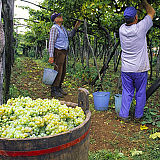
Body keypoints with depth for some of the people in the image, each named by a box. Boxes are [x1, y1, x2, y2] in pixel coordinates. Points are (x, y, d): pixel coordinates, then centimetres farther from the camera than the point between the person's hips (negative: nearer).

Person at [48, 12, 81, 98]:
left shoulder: (62, 27, 16)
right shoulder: (54, 28, -12)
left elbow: (70, 35, 28)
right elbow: (51, 42, -17)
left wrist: (75, 28, 13)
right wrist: (51, 56, -23)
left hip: (63, 52, 9)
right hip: (58, 52, -9)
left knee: (63, 72, 13)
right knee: (58, 71, -8)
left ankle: (59, 88, 24)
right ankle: (54, 91, -2)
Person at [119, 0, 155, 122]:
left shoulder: (122, 29, -5)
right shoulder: (140, 28, -16)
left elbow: (129, 23, 20)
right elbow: (151, 12, 0)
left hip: (126, 69, 3)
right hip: (140, 69, -3)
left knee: (126, 92, 13)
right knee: (140, 93, 12)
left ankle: (124, 115, 16)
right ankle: (138, 116, 23)